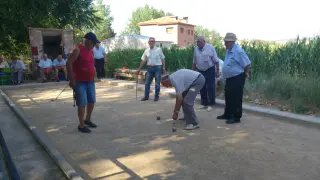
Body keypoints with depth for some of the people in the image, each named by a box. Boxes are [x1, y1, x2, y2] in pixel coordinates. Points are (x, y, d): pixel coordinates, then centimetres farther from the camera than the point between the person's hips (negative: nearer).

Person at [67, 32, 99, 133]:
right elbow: (69, 63, -17)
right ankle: (81, 125, 9)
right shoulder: (78, 50, -14)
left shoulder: (91, 51, 10)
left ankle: (88, 120, 33)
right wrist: (72, 79, -18)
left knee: (92, 101, 14)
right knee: (82, 104, -4)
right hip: (80, 82, -8)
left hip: (90, 81, 8)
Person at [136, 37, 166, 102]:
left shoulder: (159, 49, -1)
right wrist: (139, 69, 9)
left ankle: (156, 96, 14)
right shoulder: (146, 51, 7)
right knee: (147, 83, 6)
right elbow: (143, 61, 10)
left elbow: (162, 59, 0)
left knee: (157, 83, 3)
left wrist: (163, 68, -4)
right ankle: (146, 96, 17)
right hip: (149, 68, 3)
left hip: (157, 67, -3)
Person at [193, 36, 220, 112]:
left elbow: (216, 60, -5)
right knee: (202, 88, 9)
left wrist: (217, 70, -8)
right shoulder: (196, 49, 6)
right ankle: (204, 103, 21)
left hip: (210, 70, -4)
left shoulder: (210, 47, -7)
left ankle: (210, 104, 7)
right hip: (200, 71, 4)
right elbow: (194, 62, 14)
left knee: (210, 88, -2)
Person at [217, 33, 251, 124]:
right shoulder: (228, 50, 10)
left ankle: (236, 117, 9)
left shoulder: (238, 51, -19)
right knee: (228, 96, 17)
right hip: (229, 78, 10)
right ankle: (227, 114, 30)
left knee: (236, 98, -2)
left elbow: (247, 64, -17)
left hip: (237, 78, -9)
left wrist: (245, 73, -6)